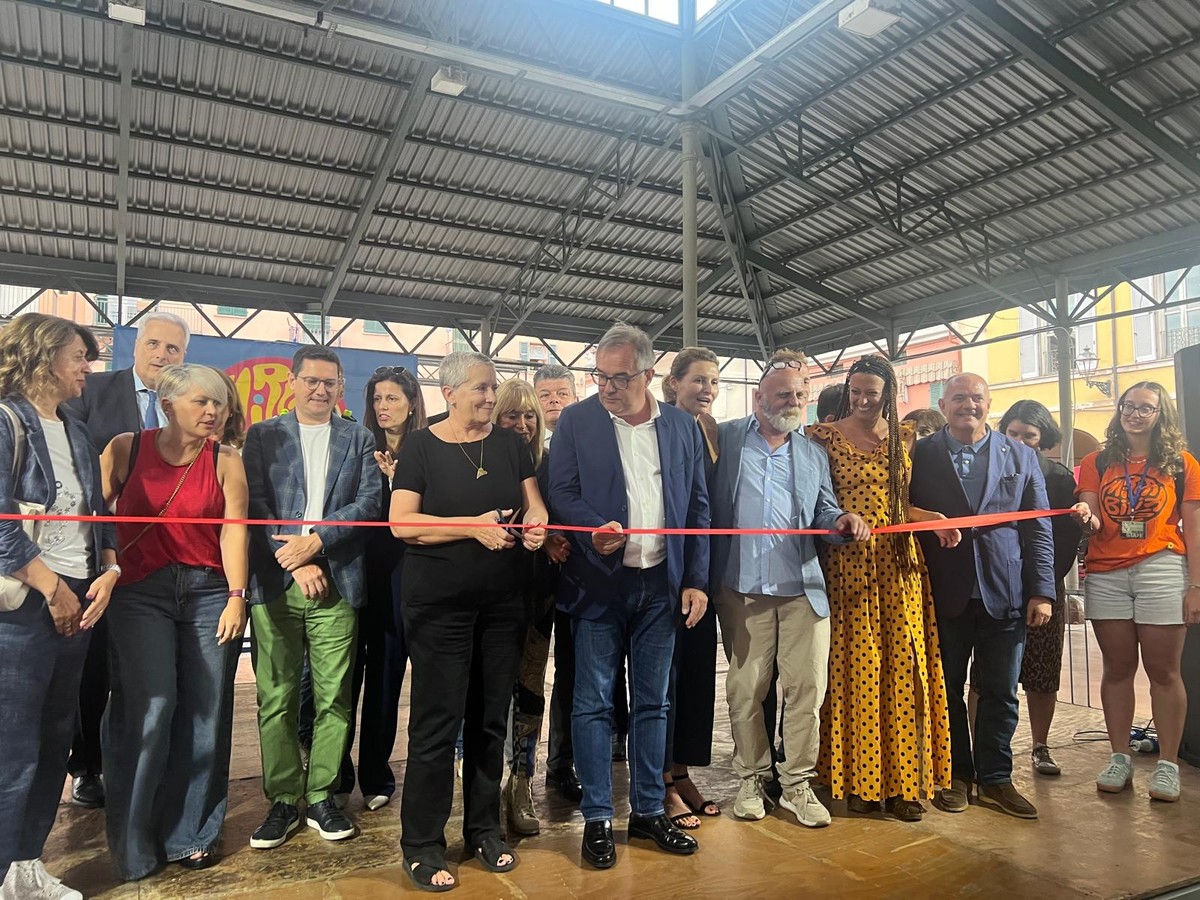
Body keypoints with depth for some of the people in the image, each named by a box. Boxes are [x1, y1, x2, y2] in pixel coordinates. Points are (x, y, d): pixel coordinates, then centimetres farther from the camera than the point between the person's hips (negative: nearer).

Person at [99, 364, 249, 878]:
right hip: (140, 593, -1)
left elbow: (234, 528, -2)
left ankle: (190, 834, 21)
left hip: (209, 592, 1)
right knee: (150, 709, -6)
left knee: (204, 712, 3)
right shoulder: (126, 449, 3)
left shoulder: (225, 462, 4)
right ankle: (134, 841, 13)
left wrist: (236, 597, -9)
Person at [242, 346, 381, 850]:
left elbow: (368, 504, 0)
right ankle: (283, 800, 17)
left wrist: (315, 541, -12)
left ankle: (321, 798, 16)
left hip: (337, 582, 0)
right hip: (275, 581, 0)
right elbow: (255, 505, 2)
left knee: (334, 698, 3)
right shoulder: (263, 435, 11)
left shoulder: (358, 439, 12)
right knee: (276, 698, 4)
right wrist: (295, 561, -8)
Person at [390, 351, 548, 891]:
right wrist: (474, 526, -19)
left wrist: (536, 524, -16)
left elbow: (534, 505, 8)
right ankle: (422, 845, 16)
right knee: (437, 721, 1)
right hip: (438, 603, -4)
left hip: (502, 601, 4)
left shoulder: (511, 445, 8)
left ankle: (484, 830, 28)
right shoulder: (421, 447, -3)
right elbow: (401, 523, -11)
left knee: (491, 718, 12)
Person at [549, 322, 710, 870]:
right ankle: (597, 819, 19)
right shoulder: (577, 421, -1)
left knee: (652, 702, 12)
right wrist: (593, 530, -23)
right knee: (593, 702, 4)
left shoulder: (683, 426, 5)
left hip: (663, 585, 2)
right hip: (599, 583, -2)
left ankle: (648, 812, 27)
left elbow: (698, 507, 6)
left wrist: (696, 580, 2)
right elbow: (561, 492, -3)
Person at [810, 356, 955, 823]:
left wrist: (935, 518, 0)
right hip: (848, 565, -3)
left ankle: (903, 780, 14)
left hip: (899, 563, 4)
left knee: (903, 666, 3)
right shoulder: (824, 436, 0)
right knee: (855, 666, -1)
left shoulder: (904, 437, 12)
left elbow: (901, 503, 16)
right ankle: (859, 780, 13)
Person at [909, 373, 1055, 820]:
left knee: (1001, 693, 9)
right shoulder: (921, 454, 1)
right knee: (947, 689, 9)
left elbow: (1038, 530, 6)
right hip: (944, 593, -1)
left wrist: (1042, 592, 0)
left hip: (1005, 593, 2)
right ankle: (955, 776, 24)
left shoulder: (1021, 457, 8)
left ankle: (995, 778, 24)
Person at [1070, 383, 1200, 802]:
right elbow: (1093, 524, 3)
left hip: (1161, 571, -2)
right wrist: (1087, 517, -21)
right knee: (1117, 668, 8)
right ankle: (1120, 758, 18)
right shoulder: (1097, 463, 9)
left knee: (1163, 670, 3)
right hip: (1105, 575, 2)